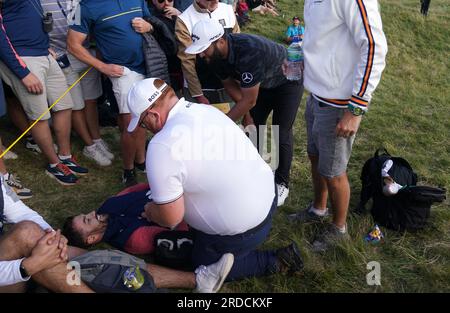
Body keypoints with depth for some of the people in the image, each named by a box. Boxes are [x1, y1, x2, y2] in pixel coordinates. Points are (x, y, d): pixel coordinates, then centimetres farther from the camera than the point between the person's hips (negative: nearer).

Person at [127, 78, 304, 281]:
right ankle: (261, 229, 22)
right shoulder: (205, 109, 0)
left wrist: (151, 211, 4)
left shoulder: (161, 148, -26)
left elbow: (171, 218, -18)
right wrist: (162, 193, 18)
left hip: (243, 230, -8)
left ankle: (276, 262, 12)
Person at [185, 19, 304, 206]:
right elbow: (229, 83, -2)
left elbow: (249, 100, -36)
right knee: (254, 126, 7)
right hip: (261, 82, 7)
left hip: (287, 80, -7)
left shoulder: (248, 52, -42)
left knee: (281, 133, -6)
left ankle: (281, 184, 10)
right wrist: (253, 113, -8)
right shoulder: (216, 54, -18)